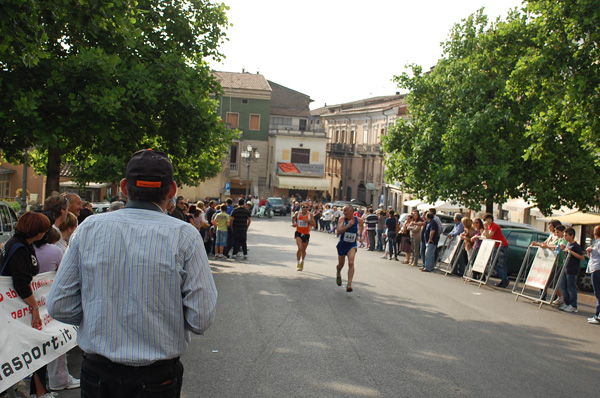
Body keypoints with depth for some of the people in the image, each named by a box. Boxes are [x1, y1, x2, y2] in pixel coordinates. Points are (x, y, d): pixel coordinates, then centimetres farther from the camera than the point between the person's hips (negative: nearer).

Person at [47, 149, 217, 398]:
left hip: (97, 375, 2)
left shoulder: (88, 229, -6)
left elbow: (59, 307, -4)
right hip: (158, 377, -2)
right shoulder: (184, 236, -12)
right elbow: (201, 320, -15)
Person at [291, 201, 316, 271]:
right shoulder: (297, 214, -6)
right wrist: (294, 223, 2)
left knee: (303, 250, 14)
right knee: (300, 248, -19)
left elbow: (314, 225, -10)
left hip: (306, 234, 1)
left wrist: (308, 221, -25)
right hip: (298, 233, -1)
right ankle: (298, 264, -6)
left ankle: (302, 261, 43)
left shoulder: (310, 215, -9)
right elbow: (293, 217, 17)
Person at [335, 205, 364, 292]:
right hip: (342, 244, 1)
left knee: (351, 263, -20)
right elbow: (338, 232, -27)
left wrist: (360, 235, 7)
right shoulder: (342, 219, -15)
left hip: (352, 245, -1)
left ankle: (349, 284, -21)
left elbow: (361, 226, 16)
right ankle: (338, 275, 50)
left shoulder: (358, 220, -9)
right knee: (341, 264, 16)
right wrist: (348, 226, -38)